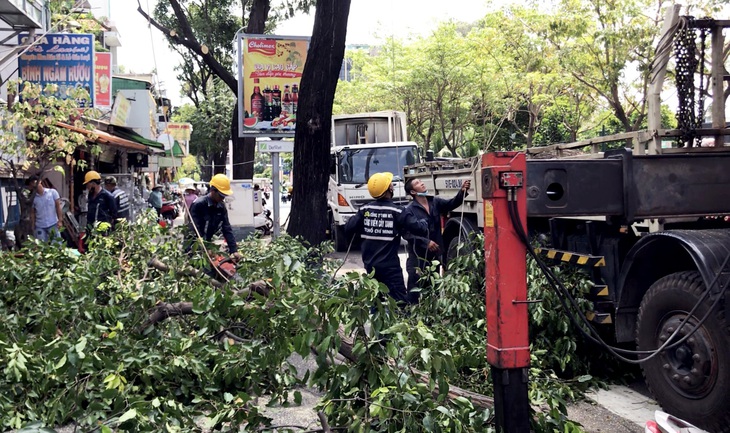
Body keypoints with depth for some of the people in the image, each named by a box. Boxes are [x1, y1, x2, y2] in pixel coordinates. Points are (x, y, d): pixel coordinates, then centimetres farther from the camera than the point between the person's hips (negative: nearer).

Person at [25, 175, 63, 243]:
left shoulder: (52, 192, 1)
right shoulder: (33, 198, 5)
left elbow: (58, 206, -1)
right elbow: (32, 213, 8)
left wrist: (60, 220, -10)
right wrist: (33, 227, 1)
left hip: (53, 224, -2)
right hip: (39, 227, 2)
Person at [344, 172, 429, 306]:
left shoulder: (365, 210, 1)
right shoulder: (396, 211, -12)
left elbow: (349, 229, 0)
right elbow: (418, 228, -16)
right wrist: (424, 223, 6)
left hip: (370, 264, 6)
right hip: (389, 265, -6)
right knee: (400, 301, -5)